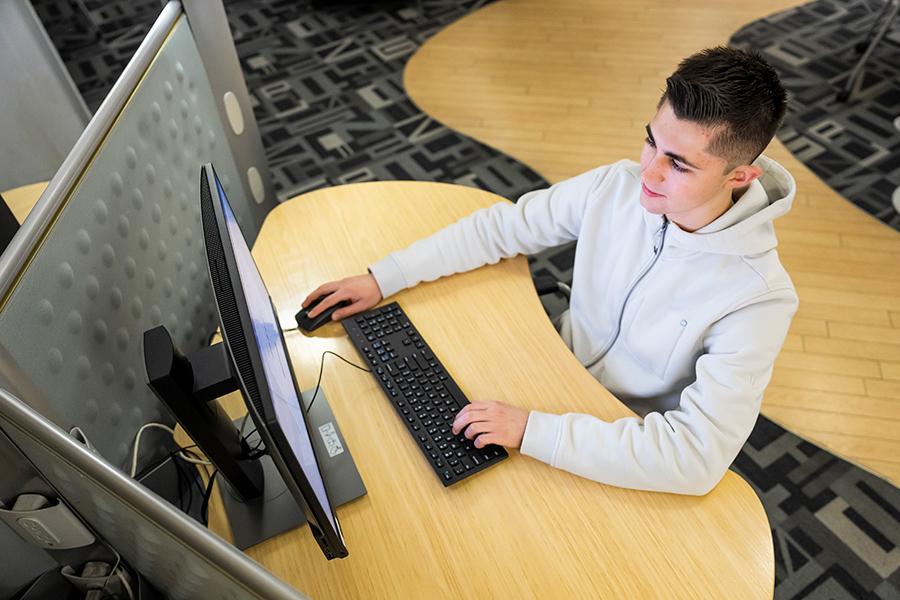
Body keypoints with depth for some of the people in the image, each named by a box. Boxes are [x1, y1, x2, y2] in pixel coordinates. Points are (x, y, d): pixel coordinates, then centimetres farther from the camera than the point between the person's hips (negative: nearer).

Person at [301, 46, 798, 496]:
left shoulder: (758, 298, -27)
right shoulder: (616, 186, -14)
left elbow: (699, 458, -32)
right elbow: (501, 227, -6)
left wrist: (531, 430, -37)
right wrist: (383, 278, -11)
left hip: (625, 462, -4)